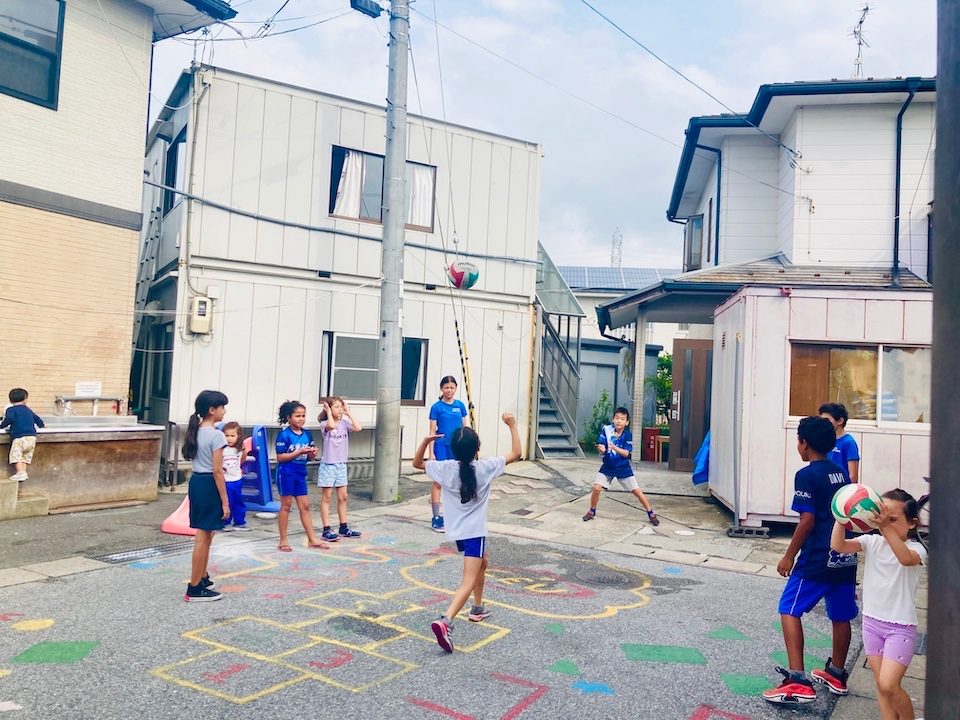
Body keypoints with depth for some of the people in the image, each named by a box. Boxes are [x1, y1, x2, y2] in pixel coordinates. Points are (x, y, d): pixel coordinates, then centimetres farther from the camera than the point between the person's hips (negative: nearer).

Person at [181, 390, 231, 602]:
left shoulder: (196, 432, 9)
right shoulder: (216, 435, -17)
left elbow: (194, 460, 13)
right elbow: (217, 471, -18)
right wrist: (225, 501, -14)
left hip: (196, 482, 9)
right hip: (209, 485, -9)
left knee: (205, 535, 19)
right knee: (203, 537, -1)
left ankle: (203, 578, 31)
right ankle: (195, 589, 7)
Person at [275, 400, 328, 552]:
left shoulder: (307, 434, 6)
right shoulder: (284, 435, -11)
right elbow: (280, 457, -16)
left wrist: (312, 453, -10)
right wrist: (300, 452, -23)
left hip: (301, 473, 5)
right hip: (286, 473, -5)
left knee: (305, 506, 8)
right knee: (286, 505, 4)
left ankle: (312, 539, 14)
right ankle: (283, 541, 15)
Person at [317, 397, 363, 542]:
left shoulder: (344, 423, 3)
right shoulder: (325, 424, -11)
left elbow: (358, 428, -14)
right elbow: (331, 426, -35)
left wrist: (348, 413, -7)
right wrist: (328, 412, -19)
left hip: (341, 464, 5)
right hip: (328, 464, -5)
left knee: (343, 497, 11)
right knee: (327, 497, 1)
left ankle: (344, 528, 22)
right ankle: (327, 530, 5)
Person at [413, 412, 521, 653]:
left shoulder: (445, 468, -7)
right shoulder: (485, 467, -15)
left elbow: (417, 463, 8)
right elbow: (516, 453, -4)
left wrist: (425, 441, -4)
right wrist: (512, 426, 2)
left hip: (457, 531, 6)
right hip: (474, 532, -6)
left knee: (483, 561, 31)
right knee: (468, 581, -10)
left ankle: (477, 608, 42)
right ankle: (445, 621, -31)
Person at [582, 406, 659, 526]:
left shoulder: (628, 435, -15)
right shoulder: (606, 430, -14)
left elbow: (626, 453, -21)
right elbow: (600, 447, -14)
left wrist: (614, 447, -38)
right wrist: (601, 448, -39)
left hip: (623, 469, -1)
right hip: (607, 467, 1)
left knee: (637, 491, -1)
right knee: (596, 488, -12)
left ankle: (651, 513, 18)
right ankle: (592, 511, 13)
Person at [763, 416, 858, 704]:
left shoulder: (806, 475, -12)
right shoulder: (841, 473, 11)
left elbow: (807, 520, -15)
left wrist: (789, 556, -7)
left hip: (817, 559, -8)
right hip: (846, 557, 8)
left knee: (789, 610, -3)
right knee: (841, 616, 17)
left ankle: (798, 681, -9)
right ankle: (836, 674, 33)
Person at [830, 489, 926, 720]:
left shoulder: (915, 549, -12)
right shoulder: (872, 542, -1)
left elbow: (906, 558, -36)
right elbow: (838, 546, -15)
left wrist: (887, 528, -47)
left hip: (901, 627, -4)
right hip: (872, 622, 4)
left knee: (888, 685, -12)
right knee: (882, 685, 10)